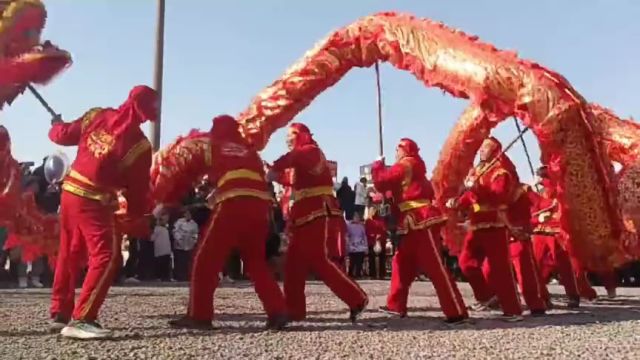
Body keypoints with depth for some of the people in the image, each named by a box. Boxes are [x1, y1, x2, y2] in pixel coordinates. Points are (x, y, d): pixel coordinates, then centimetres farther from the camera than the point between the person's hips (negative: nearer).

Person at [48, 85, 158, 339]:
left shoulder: (96, 116, 0)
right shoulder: (139, 145, -15)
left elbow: (63, 135, 10)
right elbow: (137, 189, -6)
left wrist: (56, 125, 34)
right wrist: (138, 221, 8)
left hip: (70, 191, 8)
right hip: (94, 201, -8)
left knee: (69, 254, 18)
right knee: (107, 256, -6)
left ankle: (60, 313, 29)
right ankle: (80, 320, -12)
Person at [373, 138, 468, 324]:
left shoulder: (406, 165, -4)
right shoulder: (411, 169, 25)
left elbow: (381, 182, -8)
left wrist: (378, 165, 8)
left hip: (423, 222, -10)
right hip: (415, 225, 10)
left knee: (435, 267, -11)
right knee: (402, 262, 13)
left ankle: (457, 312, -10)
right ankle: (396, 305, 19)